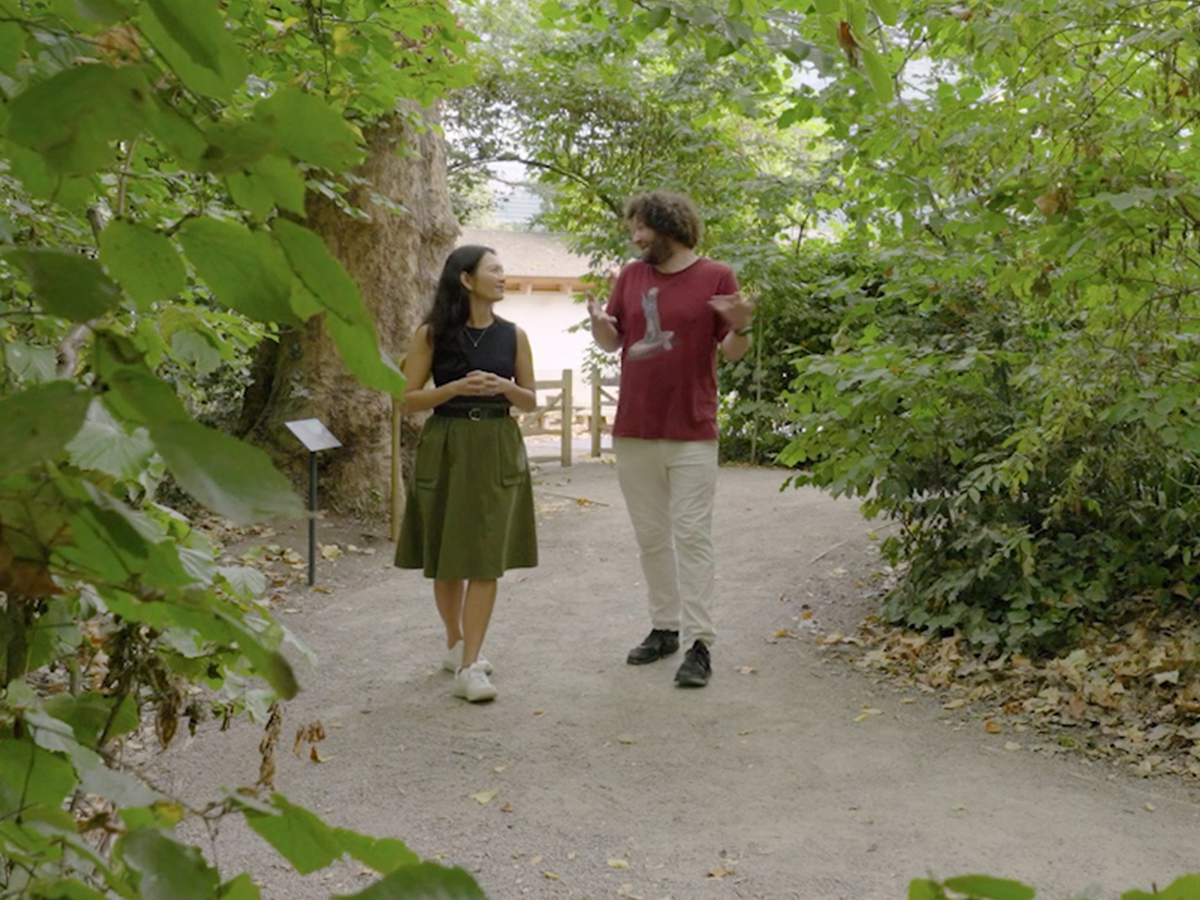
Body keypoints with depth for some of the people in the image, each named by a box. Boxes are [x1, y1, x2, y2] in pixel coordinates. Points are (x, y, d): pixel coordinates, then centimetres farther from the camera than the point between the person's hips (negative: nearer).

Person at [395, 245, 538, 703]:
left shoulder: (513, 335, 4)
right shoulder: (432, 334, -2)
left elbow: (531, 400, 10)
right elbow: (409, 399, -3)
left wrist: (505, 388, -11)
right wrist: (457, 387, -17)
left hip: (497, 451, 1)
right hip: (445, 449, -1)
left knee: (486, 559, -7)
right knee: (446, 558, 8)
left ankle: (469, 666, -5)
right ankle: (455, 643, 31)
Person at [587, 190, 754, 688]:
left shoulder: (716, 276, -2)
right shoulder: (631, 276, 10)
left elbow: (732, 352, -2)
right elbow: (612, 342, 13)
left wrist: (740, 327, -24)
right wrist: (599, 323, -9)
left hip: (692, 434, -5)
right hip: (634, 430, 5)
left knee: (692, 536, -4)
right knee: (650, 536, 11)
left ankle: (699, 643, -1)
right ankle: (664, 627, 23)